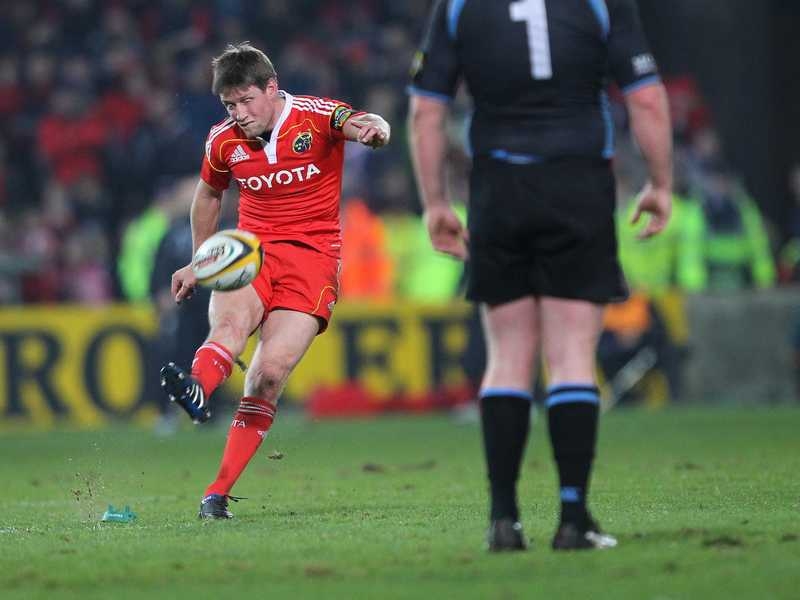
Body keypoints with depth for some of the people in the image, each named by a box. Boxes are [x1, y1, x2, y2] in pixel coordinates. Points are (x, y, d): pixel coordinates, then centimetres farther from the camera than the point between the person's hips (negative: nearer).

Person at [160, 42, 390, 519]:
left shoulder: (316, 117, -7)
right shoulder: (224, 141, 5)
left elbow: (363, 123, -27)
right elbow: (208, 196, 24)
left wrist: (373, 130, -51)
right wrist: (199, 262, 26)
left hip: (312, 258, -3)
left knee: (270, 373, -16)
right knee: (231, 322, -32)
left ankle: (219, 493, -13)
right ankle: (197, 391, -65)